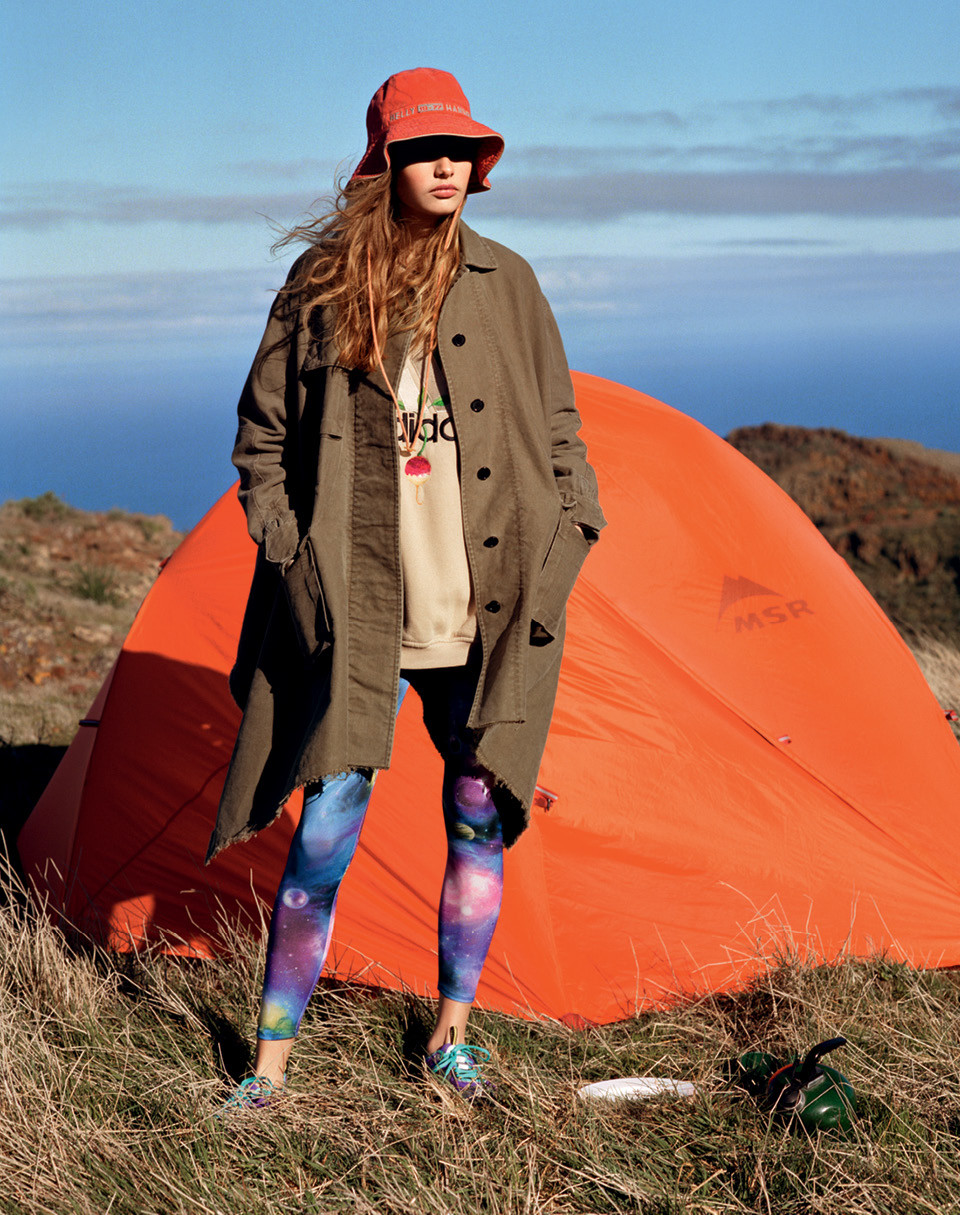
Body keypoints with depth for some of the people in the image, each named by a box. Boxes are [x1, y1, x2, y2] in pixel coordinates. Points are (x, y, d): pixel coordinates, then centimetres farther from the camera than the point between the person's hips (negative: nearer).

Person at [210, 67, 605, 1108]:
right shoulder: (320, 285, 2)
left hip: (488, 615, 2)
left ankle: (452, 1031, 27)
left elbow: (558, 431, 13)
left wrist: (564, 545, 4)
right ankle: (272, 1051, 11)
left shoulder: (506, 284, 6)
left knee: (481, 817, 8)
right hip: (358, 614, -2)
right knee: (325, 830, -5)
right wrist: (290, 552, 1)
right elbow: (261, 438, 9)